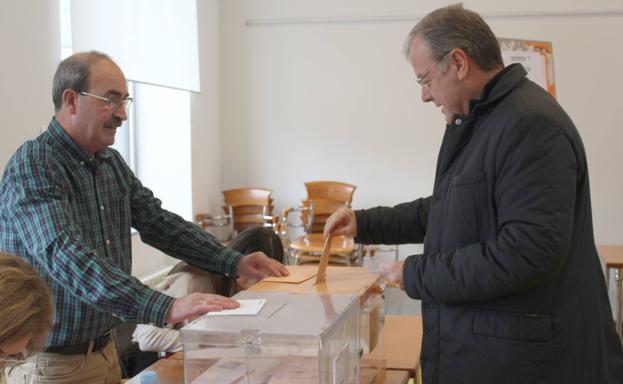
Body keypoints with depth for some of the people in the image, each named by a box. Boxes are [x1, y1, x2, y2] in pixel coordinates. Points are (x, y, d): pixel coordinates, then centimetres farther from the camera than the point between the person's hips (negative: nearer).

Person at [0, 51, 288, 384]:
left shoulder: (112, 163, 6)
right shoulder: (32, 166, -20)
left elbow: (158, 222, 11)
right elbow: (65, 256, -33)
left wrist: (234, 263, -2)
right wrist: (165, 308, -43)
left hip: (105, 350, 7)